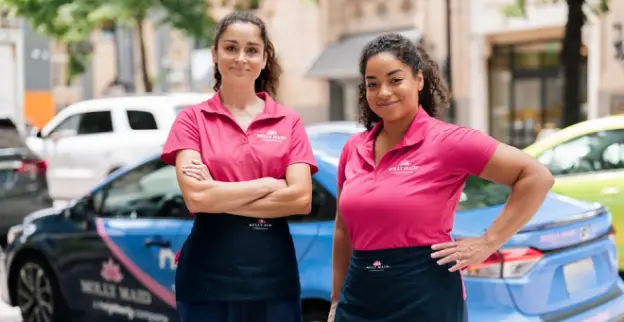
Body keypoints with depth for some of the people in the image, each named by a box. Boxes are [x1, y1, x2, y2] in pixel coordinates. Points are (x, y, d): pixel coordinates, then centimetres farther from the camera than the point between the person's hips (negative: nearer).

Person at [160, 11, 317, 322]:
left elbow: (301, 198, -8)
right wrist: (269, 185, -9)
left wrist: (220, 196, -11)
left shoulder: (289, 121, 4)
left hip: (274, 273, 1)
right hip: (208, 275, -1)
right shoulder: (192, 119, 1)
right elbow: (196, 198, -12)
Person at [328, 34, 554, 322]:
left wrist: (488, 243, -12)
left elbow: (537, 177, -11)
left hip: (425, 297, -4)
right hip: (360, 297, 5)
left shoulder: (446, 141, -10)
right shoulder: (353, 149, 5)